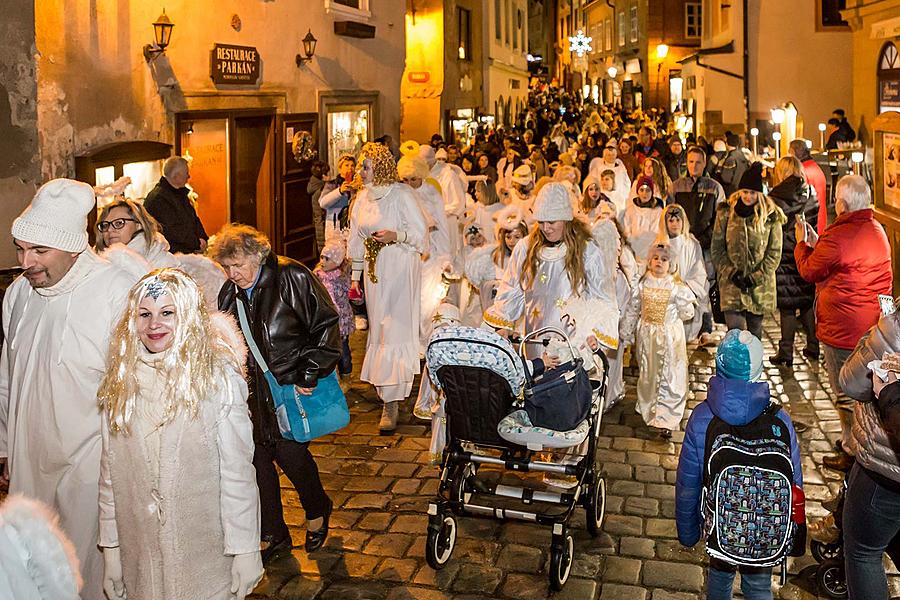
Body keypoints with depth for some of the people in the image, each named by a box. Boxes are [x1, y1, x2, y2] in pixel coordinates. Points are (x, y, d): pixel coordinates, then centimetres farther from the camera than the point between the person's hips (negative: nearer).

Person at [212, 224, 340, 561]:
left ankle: (318, 511, 27)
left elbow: (326, 325, -10)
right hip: (255, 388, 6)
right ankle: (273, 535, 22)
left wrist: (310, 375, -13)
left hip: (291, 382, -5)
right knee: (258, 455, 5)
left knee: (289, 451, -5)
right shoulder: (230, 292, 5)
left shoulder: (292, 278, -12)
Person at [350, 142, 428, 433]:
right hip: (374, 271, 7)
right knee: (378, 330, 10)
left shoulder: (401, 195, -10)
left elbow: (421, 232, -8)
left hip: (400, 270, -6)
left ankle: (391, 402, -6)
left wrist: (395, 236, -24)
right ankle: (386, 389, 24)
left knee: (395, 331, -8)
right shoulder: (363, 198, 10)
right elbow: (356, 240, 15)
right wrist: (355, 275, 15)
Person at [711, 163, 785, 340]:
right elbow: (717, 248, 2)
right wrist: (731, 272, -9)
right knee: (736, 332, -9)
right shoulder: (726, 213, 1)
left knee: (754, 332, 10)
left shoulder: (771, 216, -1)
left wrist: (756, 277, -10)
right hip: (731, 283, -1)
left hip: (760, 284, 1)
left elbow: (774, 253, -1)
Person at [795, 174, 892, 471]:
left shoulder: (837, 236, -23)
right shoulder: (877, 230, 4)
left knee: (846, 393, 5)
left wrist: (802, 243, 9)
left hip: (842, 329, -8)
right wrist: (816, 243, 19)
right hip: (873, 324, 8)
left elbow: (809, 271, -8)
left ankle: (851, 451, 16)